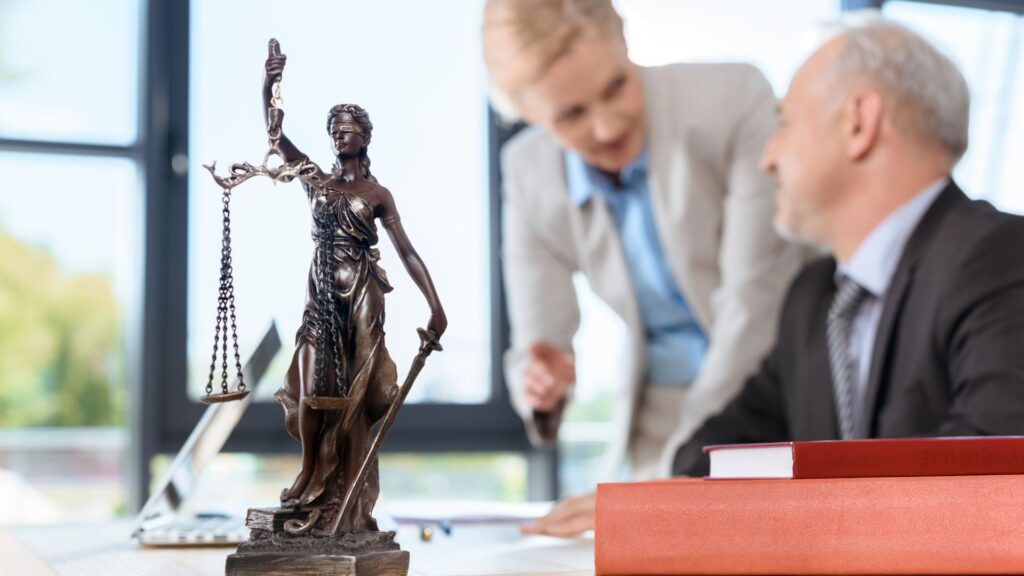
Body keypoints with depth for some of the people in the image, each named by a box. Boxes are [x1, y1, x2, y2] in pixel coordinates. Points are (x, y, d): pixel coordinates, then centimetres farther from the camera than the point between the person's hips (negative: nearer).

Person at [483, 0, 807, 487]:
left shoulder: (735, 101, -17)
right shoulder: (528, 174, -5)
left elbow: (756, 300, -17)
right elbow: (542, 342, 0)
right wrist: (540, 388, -24)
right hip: (661, 421, 3)